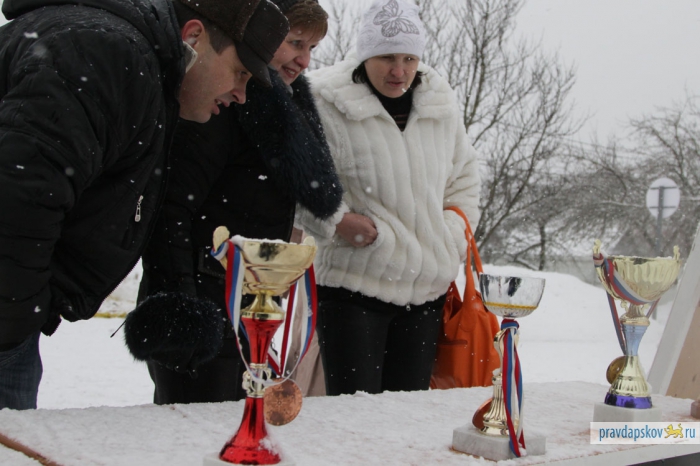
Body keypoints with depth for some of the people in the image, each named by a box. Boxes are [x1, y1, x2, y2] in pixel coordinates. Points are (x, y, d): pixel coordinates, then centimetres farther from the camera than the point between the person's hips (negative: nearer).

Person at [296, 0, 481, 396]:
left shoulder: (442, 106, 8)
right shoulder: (328, 104, -8)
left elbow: (465, 177, 21)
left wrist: (454, 236, 9)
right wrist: (335, 220, -16)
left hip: (427, 288, 5)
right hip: (354, 286, -4)